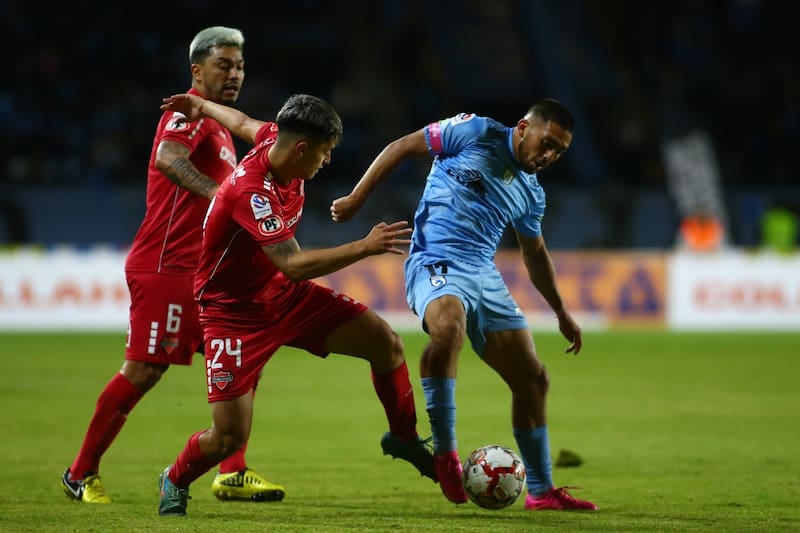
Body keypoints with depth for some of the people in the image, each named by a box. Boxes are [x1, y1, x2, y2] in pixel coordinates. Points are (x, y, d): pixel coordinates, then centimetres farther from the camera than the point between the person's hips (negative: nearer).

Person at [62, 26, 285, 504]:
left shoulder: (220, 126, 20)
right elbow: (167, 158, -31)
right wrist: (218, 195, -42)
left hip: (201, 270, 10)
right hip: (164, 266, -10)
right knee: (144, 370, -8)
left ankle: (233, 474, 5)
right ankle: (82, 473, 4)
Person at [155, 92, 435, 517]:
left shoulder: (276, 140, -8)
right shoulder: (250, 191, -34)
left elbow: (244, 123, 16)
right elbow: (292, 265, -39)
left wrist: (202, 106, 36)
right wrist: (365, 247, -39)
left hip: (287, 295, 8)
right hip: (234, 310, -8)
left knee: (385, 342, -2)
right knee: (229, 436, -11)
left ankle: (404, 438, 21)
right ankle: (174, 482, 21)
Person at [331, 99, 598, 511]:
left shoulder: (531, 192, 16)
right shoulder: (474, 133, -2)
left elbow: (535, 254, 31)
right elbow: (400, 148, 3)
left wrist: (562, 313, 35)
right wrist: (356, 199, -2)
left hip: (485, 277, 7)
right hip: (436, 264, -7)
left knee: (533, 380, 5)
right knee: (448, 326, -40)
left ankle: (541, 491, 19)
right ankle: (444, 452, -31)